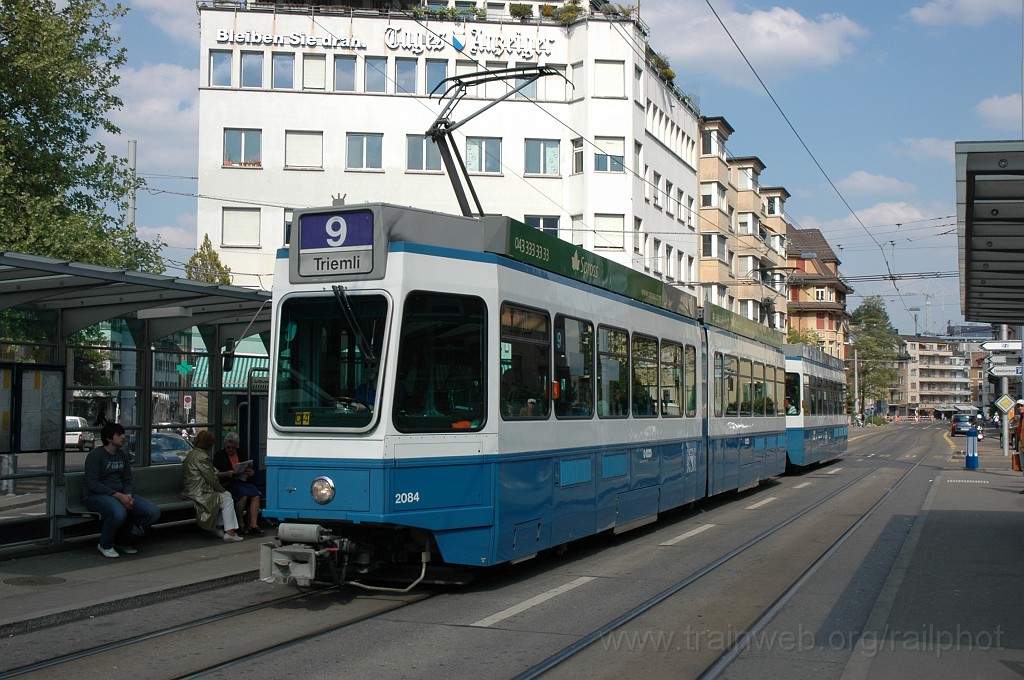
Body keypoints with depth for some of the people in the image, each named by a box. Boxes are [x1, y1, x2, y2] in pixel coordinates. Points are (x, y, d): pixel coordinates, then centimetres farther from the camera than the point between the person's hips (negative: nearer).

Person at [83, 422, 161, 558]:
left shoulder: (123, 455, 14)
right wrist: (118, 496, -22)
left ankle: (123, 541, 8)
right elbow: (93, 484, -15)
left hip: (121, 494, 7)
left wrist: (128, 495, -8)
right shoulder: (96, 455, -8)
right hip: (96, 496, -7)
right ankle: (105, 545, -10)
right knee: (119, 513, -40)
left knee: (154, 512, -12)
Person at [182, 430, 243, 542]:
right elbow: (211, 479, -17)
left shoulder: (191, 454, 15)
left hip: (191, 490, 11)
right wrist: (222, 490, -4)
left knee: (226, 495, 16)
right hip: (199, 494, -11)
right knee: (227, 499, -4)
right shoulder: (202, 457, -19)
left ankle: (218, 527, 16)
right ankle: (229, 532, -7)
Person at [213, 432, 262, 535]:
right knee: (243, 495, -33)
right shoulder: (219, 456, 7)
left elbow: (249, 471, 22)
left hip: (243, 482, 4)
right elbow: (215, 474, 0)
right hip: (228, 484, -4)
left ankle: (253, 524, -30)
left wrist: (250, 473, -2)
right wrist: (226, 474, -19)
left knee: (256, 495, -25)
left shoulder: (242, 454, 18)